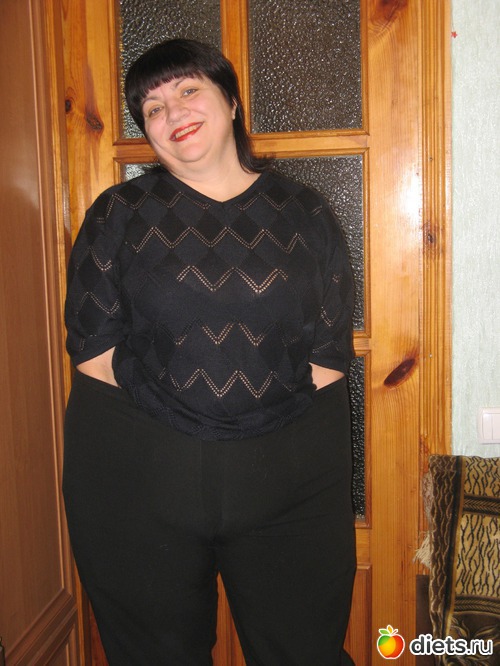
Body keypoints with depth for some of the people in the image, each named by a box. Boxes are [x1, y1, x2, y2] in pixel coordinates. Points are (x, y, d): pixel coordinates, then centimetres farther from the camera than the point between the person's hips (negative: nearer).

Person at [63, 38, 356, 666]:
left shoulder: (304, 215, 5)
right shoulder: (118, 214, 3)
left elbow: (327, 355, 3)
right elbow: (94, 351, -1)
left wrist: (271, 428, -5)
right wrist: (159, 426, -7)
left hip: (290, 478, 1)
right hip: (138, 481, 0)